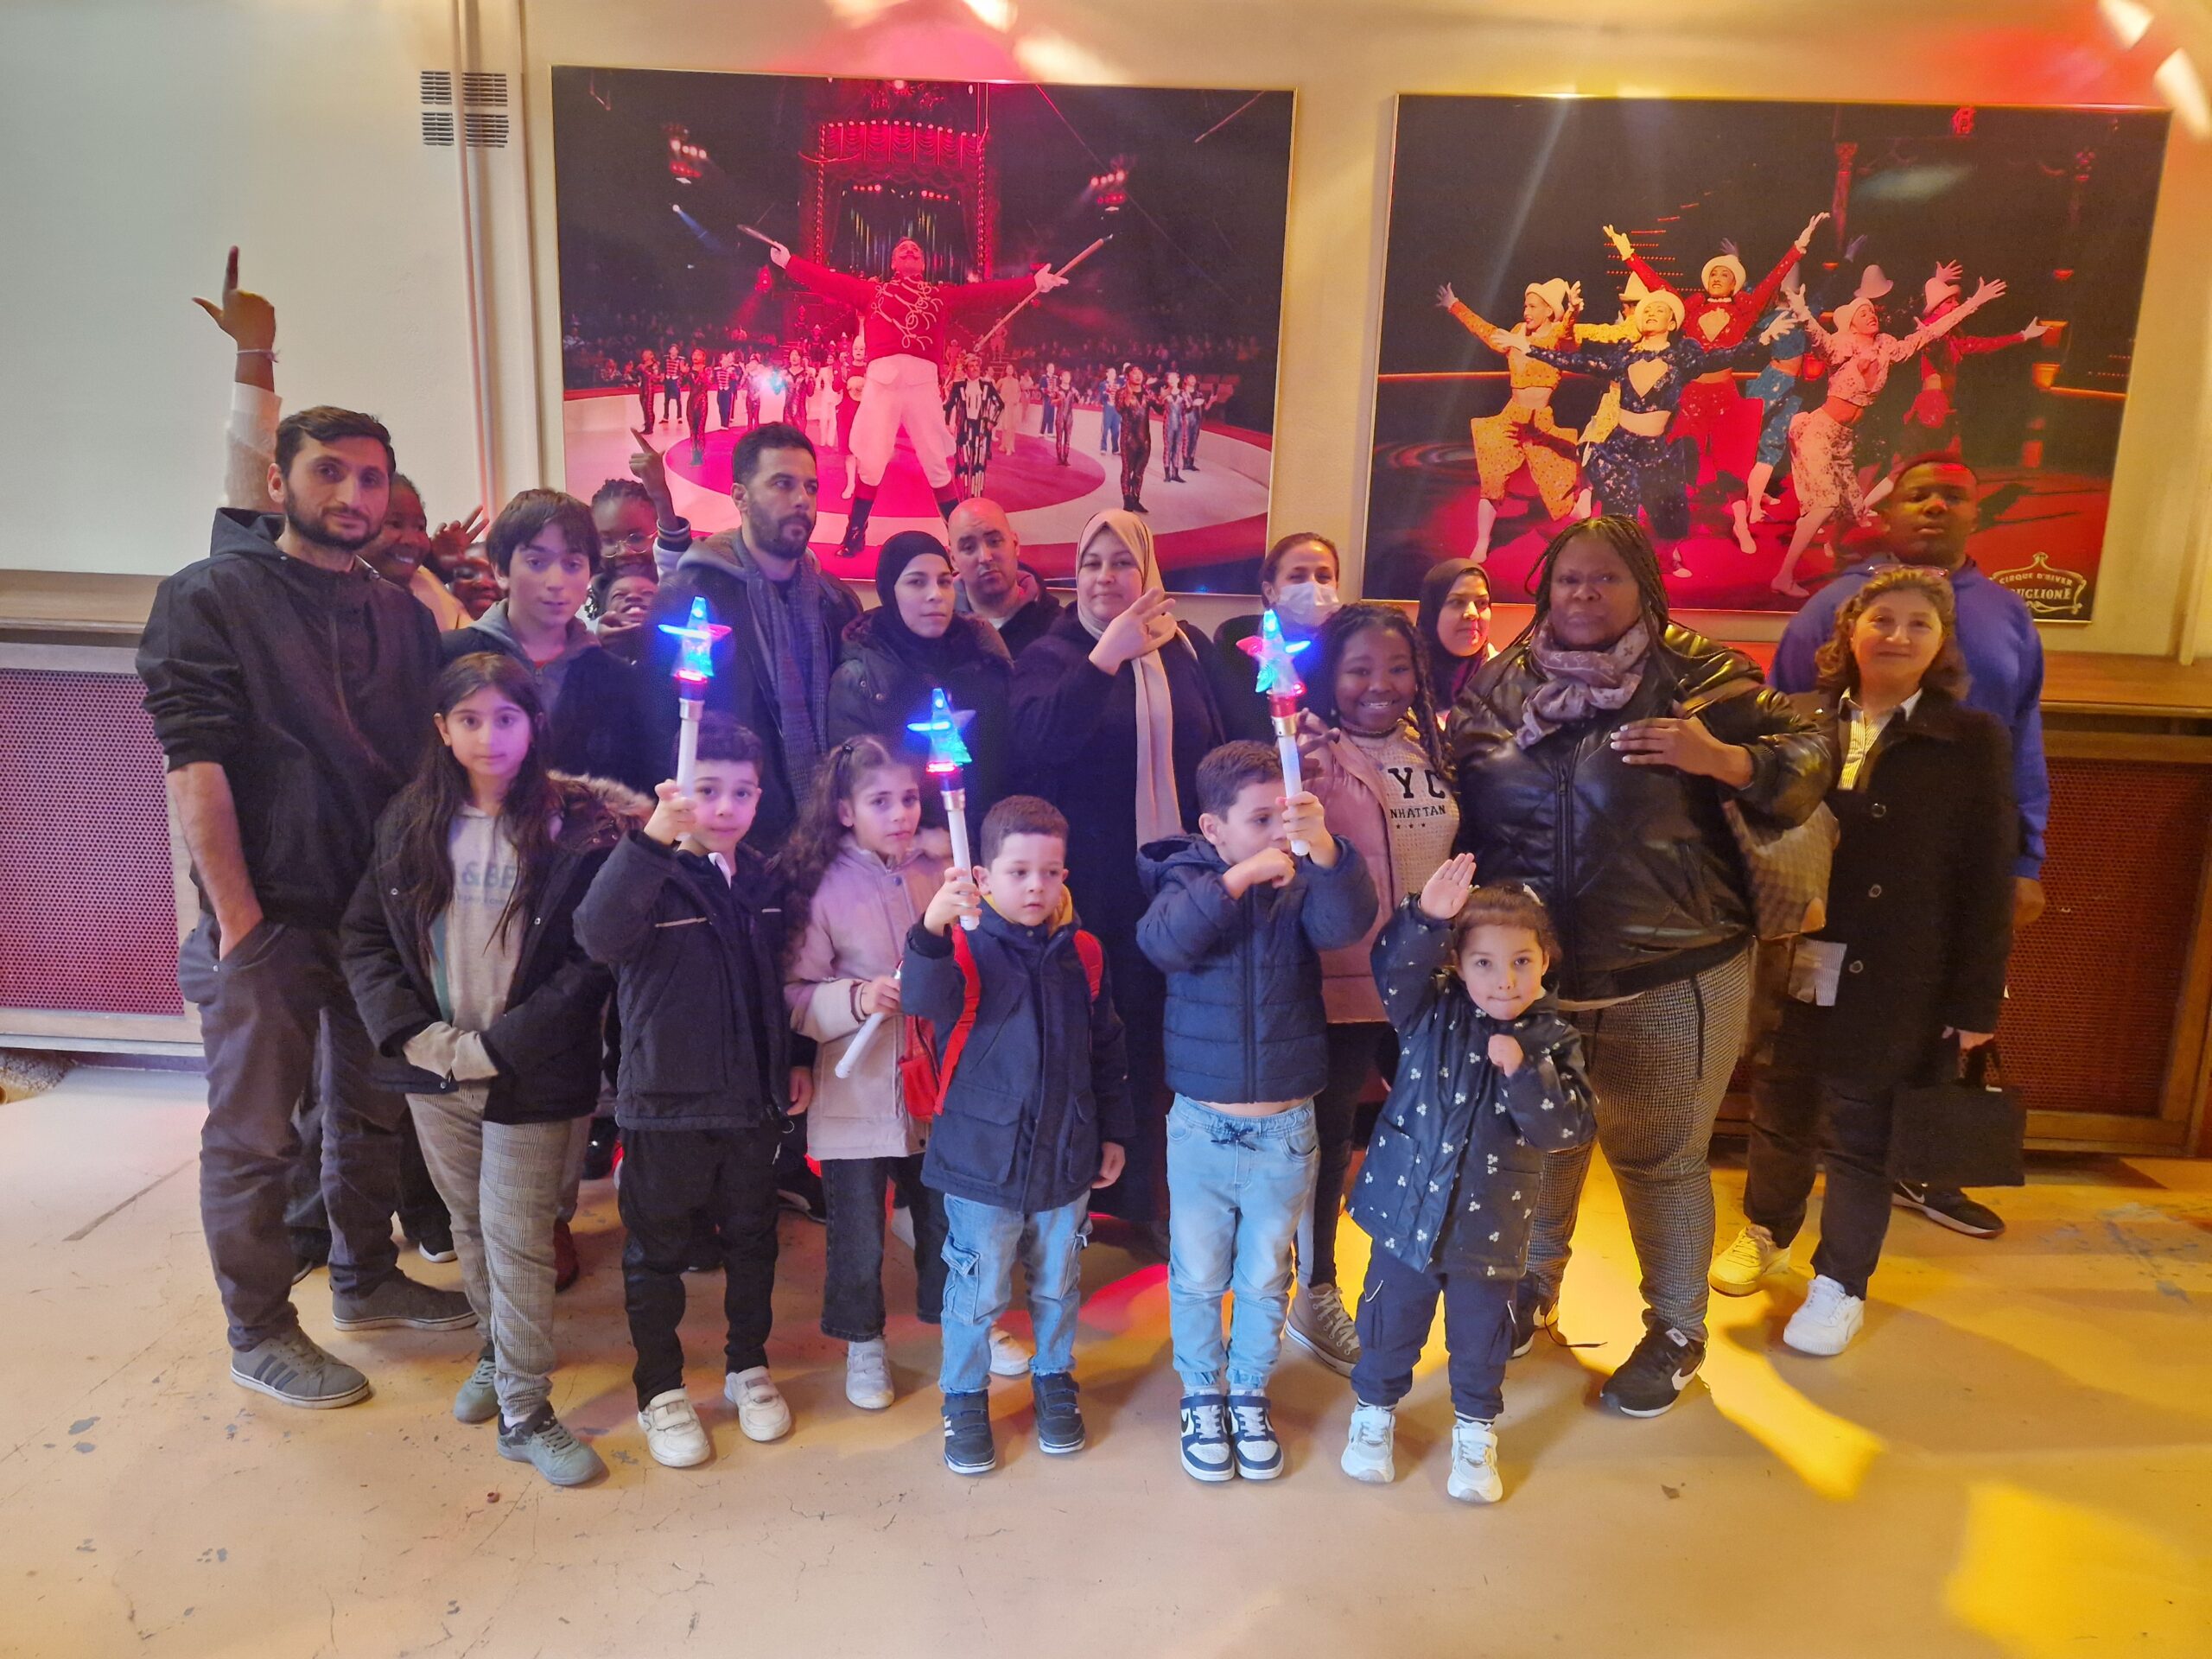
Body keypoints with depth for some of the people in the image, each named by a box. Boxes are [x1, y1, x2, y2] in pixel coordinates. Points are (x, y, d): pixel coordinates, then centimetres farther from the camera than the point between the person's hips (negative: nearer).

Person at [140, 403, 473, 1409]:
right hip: (269, 917, -5)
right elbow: (194, 768, -12)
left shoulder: (402, 615, 10)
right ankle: (259, 1335, 21)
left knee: (376, 1110, 16)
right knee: (253, 1135, 6)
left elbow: (435, 754, 13)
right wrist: (238, 920, -16)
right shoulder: (208, 598, -4)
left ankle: (366, 1280, 34)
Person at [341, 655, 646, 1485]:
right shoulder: (409, 822, 2)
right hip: (433, 1071, 4)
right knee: (468, 1224, 18)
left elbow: (591, 961, -13)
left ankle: (524, 1410, 17)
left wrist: (497, 1045, -16)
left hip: (530, 1076, -4)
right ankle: (499, 1349, 41)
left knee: (518, 1239, 2)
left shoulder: (578, 824, -11)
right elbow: (364, 939, 4)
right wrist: (417, 1035, -9)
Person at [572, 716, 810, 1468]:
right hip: (665, 1103, -5)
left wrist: (796, 1060, 13)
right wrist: (653, 838, -47)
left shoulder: (763, 883, 4)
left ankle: (748, 1367, 37)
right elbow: (599, 935, -36)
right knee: (657, 1252, 11)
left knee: (752, 1239, 18)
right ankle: (659, 1390, 29)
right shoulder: (649, 877, -14)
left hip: (753, 1102, 5)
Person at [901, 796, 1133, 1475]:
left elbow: (1107, 1052, 9)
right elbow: (924, 999, -35)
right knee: (976, 1292, 10)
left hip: (1066, 1160, 4)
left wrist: (1114, 1133, 11)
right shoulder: (966, 946, -13)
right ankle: (964, 1397, 32)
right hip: (981, 1161, -3)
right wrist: (933, 928, -53)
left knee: (1057, 1286, 20)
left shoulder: (1082, 954, -1)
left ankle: (1054, 1380, 42)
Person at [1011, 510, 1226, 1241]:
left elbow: (1216, 752, 10)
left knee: (1154, 1030, 11)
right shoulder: (1051, 655, -2)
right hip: (1088, 878, -3)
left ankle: (1146, 1193, 27)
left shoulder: (1184, 652, 7)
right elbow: (1041, 738, -22)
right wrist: (1107, 654, -27)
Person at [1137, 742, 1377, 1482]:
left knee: (1265, 1277, 17)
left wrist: (1323, 846, -41)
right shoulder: (1188, 882, -8)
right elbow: (1162, 941, -28)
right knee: (1198, 1277, 13)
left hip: (1285, 1130, 1)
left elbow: (1346, 923, -25)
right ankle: (1201, 1395, 36)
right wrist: (1238, 878, -37)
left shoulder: (1303, 886, -4)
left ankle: (1249, 1394, 38)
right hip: (1201, 1126, -1)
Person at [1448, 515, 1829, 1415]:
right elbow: (1461, 808, 10)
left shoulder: (1698, 676, -6)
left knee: (1659, 1159, 11)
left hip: (1670, 979, -3)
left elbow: (1808, 757, -4)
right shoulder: (1499, 683, 4)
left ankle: (1676, 1332, 34)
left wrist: (1721, 759, -21)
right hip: (1526, 973, 4)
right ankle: (1531, 1289, 46)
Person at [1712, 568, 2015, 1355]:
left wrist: (1975, 999, -5)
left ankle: (1840, 1284, 25)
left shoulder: (1972, 740, -3)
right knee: (1778, 1115, 17)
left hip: (1892, 983, -2)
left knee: (1859, 1134, 9)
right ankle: (1767, 1232, 41)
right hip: (1790, 969, 3)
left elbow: (1987, 881, -3)